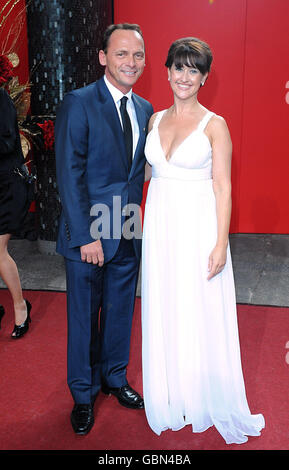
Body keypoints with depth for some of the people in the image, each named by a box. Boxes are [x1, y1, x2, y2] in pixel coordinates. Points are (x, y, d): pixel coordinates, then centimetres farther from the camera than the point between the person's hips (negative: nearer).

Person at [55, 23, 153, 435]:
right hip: (87, 235, -5)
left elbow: (139, 170, 10)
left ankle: (114, 377, 41)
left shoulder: (145, 109, 8)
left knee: (120, 313, 18)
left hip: (128, 233, 5)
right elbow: (70, 175, -15)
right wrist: (87, 236, -17)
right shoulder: (79, 104, -11)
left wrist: (135, 221, 2)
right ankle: (83, 395, 31)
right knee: (84, 317, 11)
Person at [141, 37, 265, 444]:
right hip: (160, 226, 5)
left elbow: (223, 186, -8)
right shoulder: (156, 120, 9)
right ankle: (170, 395, 31)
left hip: (197, 227, -4)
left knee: (200, 315, 5)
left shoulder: (215, 125, -5)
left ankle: (205, 400, 26)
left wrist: (221, 244, -14)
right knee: (163, 312, 12)